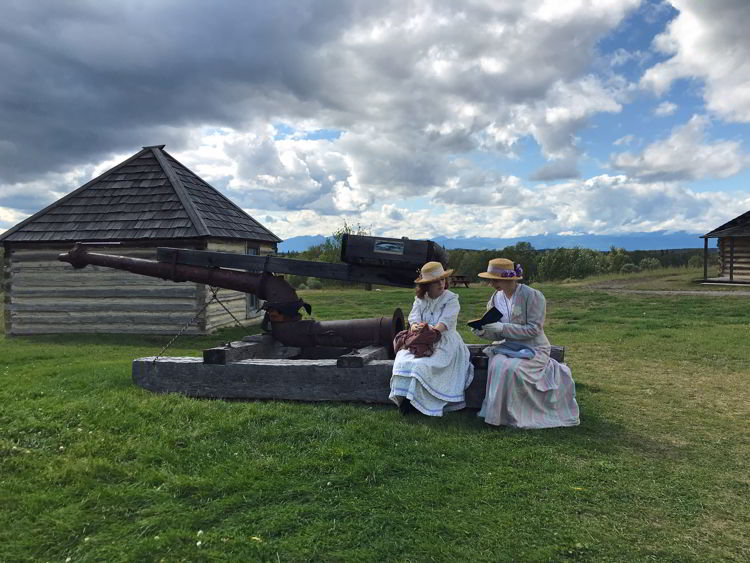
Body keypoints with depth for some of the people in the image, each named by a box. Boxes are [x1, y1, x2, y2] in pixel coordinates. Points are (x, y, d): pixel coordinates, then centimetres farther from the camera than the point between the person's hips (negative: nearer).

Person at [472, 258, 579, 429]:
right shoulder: (496, 298, 6)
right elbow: (498, 334, 9)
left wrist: (502, 327, -25)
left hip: (533, 349, -5)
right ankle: (498, 411, -13)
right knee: (497, 365, -28)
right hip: (508, 347, 5)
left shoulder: (533, 296, -13)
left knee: (511, 368, -31)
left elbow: (534, 329, -18)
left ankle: (512, 415, -14)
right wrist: (483, 332, -13)